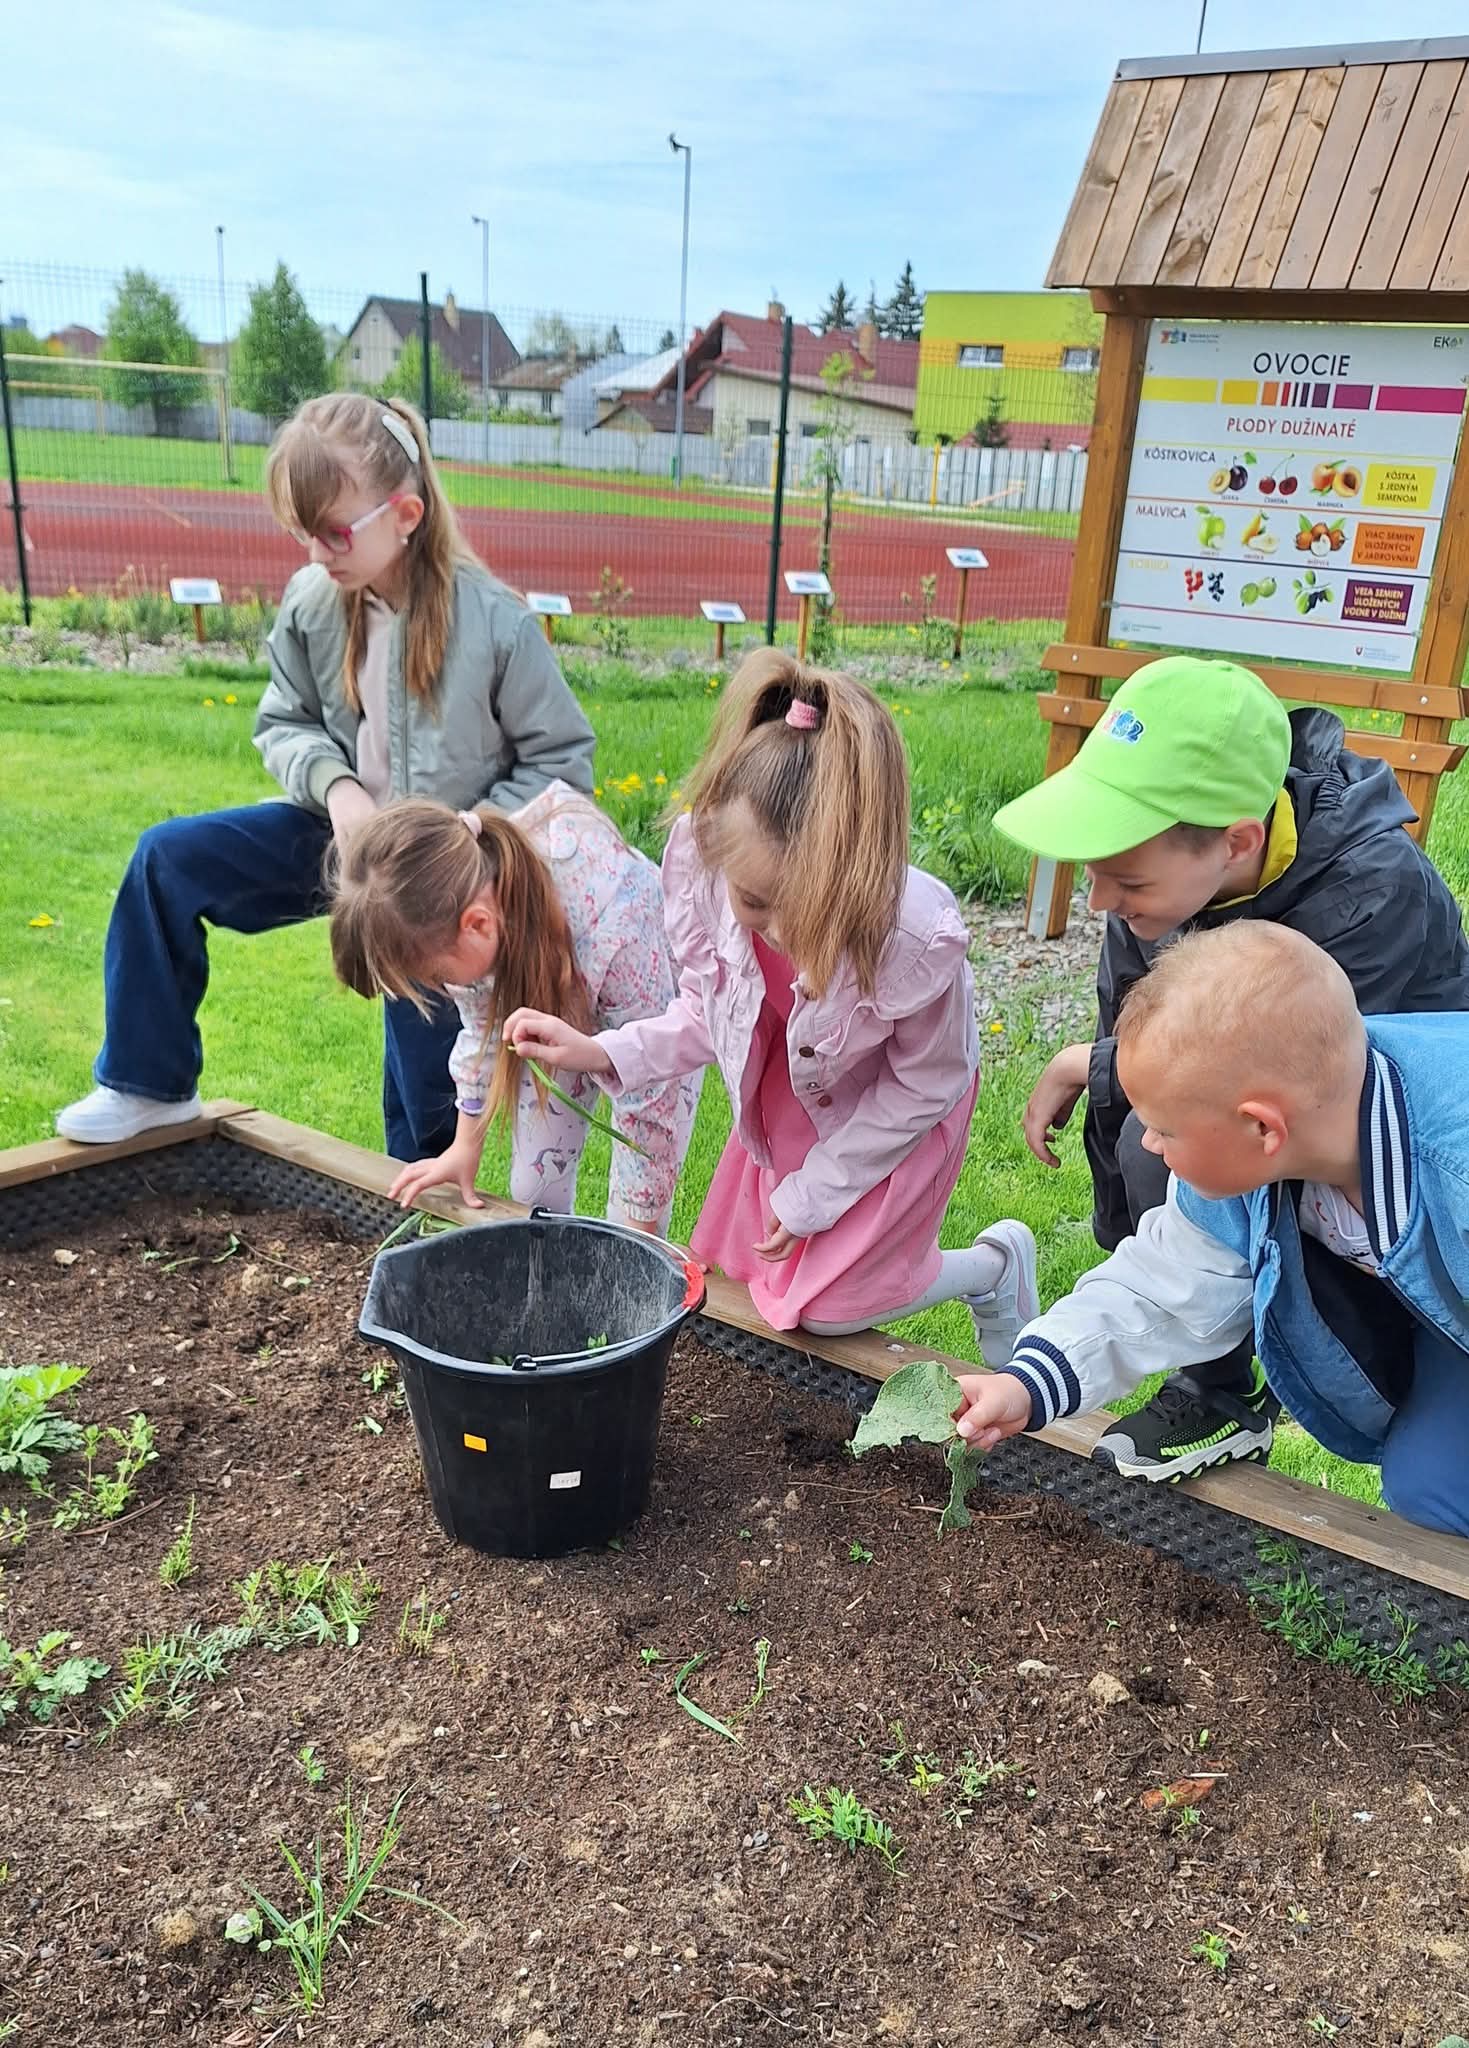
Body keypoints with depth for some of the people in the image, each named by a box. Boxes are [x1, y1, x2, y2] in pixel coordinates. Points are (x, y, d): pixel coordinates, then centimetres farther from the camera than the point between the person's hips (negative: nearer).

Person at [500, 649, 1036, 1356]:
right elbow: (707, 1014, -11)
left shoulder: (917, 939, -42)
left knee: (822, 1308, 1)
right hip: (787, 1093, 5)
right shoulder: (702, 863, -33)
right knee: (731, 1266, 15)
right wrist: (601, 1053, -25)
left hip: (896, 1108, -4)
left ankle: (997, 1264, 26)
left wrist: (812, 1194, -13)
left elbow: (922, 1086, -20)